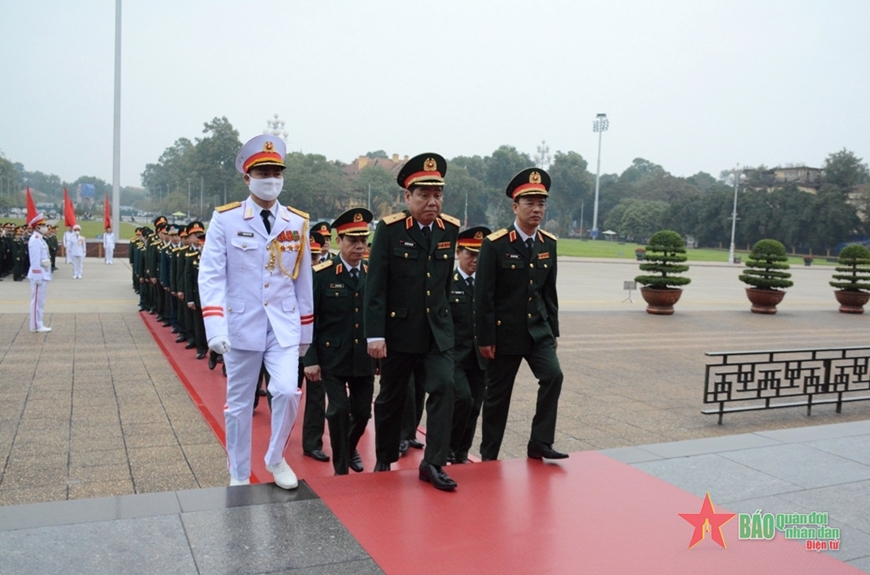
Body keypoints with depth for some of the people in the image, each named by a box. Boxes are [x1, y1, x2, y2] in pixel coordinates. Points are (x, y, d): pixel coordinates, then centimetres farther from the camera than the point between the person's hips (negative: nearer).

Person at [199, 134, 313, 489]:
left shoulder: (298, 223, 4)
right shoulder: (225, 219, -4)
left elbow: (303, 280, 8)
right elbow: (211, 276, -10)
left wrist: (305, 332, 10)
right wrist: (215, 327, -20)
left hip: (284, 326, 2)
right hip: (241, 326, -1)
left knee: (287, 391, -12)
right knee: (239, 405, 8)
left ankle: (276, 459, 15)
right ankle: (239, 477, 26)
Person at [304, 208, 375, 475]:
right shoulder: (321, 274, -8)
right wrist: (310, 359, -11)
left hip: (364, 359, 4)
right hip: (332, 358, -4)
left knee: (363, 412, 11)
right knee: (339, 410, -3)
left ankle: (350, 448, 42)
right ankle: (341, 468, 16)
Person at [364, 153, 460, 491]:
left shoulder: (450, 229, 1)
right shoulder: (389, 229, -11)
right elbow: (376, 285, -14)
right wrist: (375, 335, -18)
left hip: (437, 331, 3)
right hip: (398, 331, -3)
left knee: (444, 387, -13)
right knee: (391, 399, 12)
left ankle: (433, 463, -2)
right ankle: (384, 462, 32)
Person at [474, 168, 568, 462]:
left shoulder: (548, 244, 3)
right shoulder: (495, 244, -12)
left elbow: (549, 292, 10)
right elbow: (483, 295, -13)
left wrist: (553, 331, 9)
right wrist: (485, 338, -14)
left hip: (538, 330, 4)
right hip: (504, 332, -4)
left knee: (553, 376, -15)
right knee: (497, 396, 6)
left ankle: (540, 443, -1)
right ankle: (488, 456, 23)